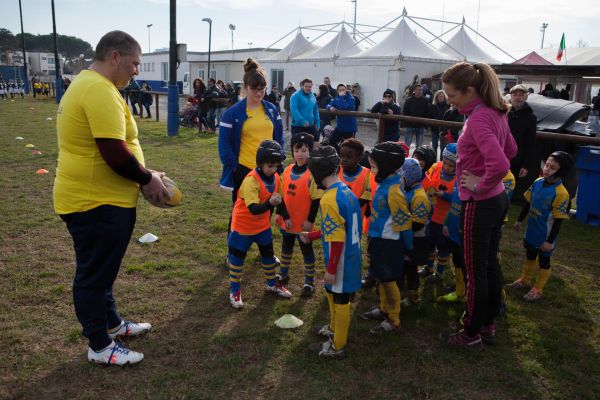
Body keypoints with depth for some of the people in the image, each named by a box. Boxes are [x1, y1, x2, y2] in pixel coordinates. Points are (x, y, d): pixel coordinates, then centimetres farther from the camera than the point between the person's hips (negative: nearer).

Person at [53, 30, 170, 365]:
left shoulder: (88, 85, 13)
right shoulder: (100, 90, -22)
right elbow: (115, 154, -28)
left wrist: (143, 175, 10)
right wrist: (147, 179, -12)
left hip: (97, 199, 11)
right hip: (97, 203, -11)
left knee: (101, 270, 23)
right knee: (94, 275, 5)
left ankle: (112, 323, 42)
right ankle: (100, 347, 22)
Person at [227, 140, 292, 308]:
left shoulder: (276, 178, -7)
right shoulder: (251, 180, -30)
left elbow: (278, 200, 9)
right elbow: (254, 209, -36)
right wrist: (270, 203, -51)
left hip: (263, 225, 7)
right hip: (243, 225, -6)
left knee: (268, 254, 17)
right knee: (238, 257, 7)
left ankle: (272, 284, 37)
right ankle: (234, 290, 23)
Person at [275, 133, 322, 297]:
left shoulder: (312, 174, -17)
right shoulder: (287, 170, -1)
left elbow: (316, 200, -16)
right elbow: (282, 195, 3)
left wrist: (310, 220, -16)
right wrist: (282, 215, -3)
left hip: (304, 222, -6)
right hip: (287, 221, 6)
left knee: (307, 250, 9)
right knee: (286, 247, 23)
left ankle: (309, 282, 22)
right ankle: (283, 274, 43)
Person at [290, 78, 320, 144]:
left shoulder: (313, 96, 13)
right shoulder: (296, 96, -8)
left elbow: (315, 111, 19)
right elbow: (294, 110, -20)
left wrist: (317, 123, 9)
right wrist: (302, 121, -28)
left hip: (310, 126, 6)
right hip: (298, 126, -6)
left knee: (316, 143, 4)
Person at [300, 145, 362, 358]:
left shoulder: (329, 200, -24)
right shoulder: (346, 191, 4)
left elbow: (336, 239, -25)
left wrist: (331, 269, -17)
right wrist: (311, 236, 22)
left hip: (341, 261, -9)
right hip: (351, 255, 9)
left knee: (340, 299, 7)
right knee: (331, 292, 26)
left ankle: (338, 346, 24)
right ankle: (335, 328, 46)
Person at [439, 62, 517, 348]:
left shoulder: (477, 119, -23)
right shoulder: (495, 112, 6)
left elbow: (500, 164, -35)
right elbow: (510, 150, 21)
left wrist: (479, 186, -19)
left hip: (479, 204, -9)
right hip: (498, 199, 10)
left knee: (476, 271, 5)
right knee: (490, 264, 19)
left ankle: (472, 334, 21)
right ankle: (488, 325, 35)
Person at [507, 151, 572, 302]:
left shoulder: (560, 193, -24)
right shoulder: (538, 182, -5)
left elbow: (558, 220, -20)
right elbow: (528, 202, 8)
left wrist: (550, 240, -18)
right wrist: (520, 220, 15)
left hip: (545, 234, -6)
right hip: (532, 230, 6)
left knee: (544, 260, 11)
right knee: (530, 255, 23)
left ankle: (537, 290, 26)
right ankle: (524, 281, 42)